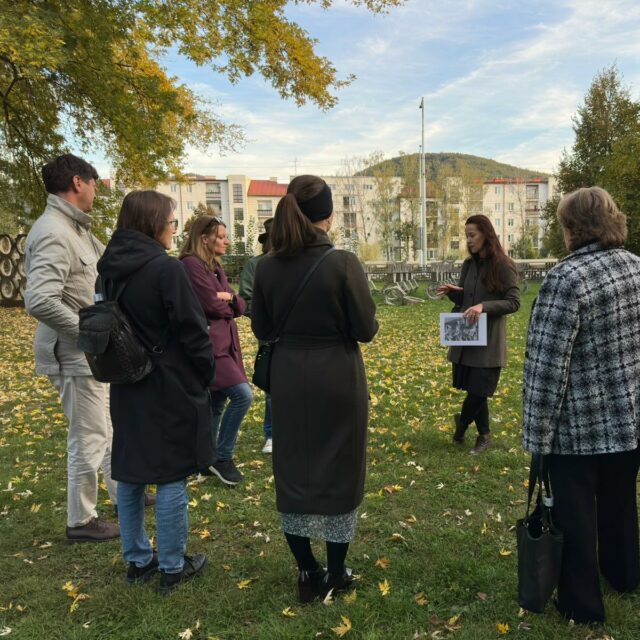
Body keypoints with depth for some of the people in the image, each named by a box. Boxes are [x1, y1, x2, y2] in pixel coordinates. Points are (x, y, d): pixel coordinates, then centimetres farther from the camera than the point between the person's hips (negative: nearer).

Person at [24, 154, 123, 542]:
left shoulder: (76, 229, 9)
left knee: (110, 427, 22)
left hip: (96, 352, 10)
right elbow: (39, 301, -32)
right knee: (89, 438, 4)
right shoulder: (54, 234, -22)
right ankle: (82, 521, 23)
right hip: (76, 356, -10)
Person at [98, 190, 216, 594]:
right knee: (171, 478, 5)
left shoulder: (111, 269, 5)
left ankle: (138, 560, 30)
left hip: (127, 387, 8)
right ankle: (173, 568, 18)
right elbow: (193, 330, -17)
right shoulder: (166, 268, -19)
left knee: (131, 475, 15)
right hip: (171, 389, -7)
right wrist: (208, 374, -2)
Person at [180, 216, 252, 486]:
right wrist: (227, 305, 3)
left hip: (224, 342, 9)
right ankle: (222, 458, -1)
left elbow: (239, 307, 13)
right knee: (243, 394, -15)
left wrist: (229, 297, -8)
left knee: (217, 403, 12)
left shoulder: (215, 266, 17)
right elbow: (212, 305, -18)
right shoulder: (191, 264, -11)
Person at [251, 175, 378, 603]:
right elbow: (366, 329, -11)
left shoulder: (268, 265, -3)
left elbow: (262, 329, 5)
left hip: (288, 379, 3)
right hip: (337, 380, -3)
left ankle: (308, 574, 26)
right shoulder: (343, 263, -15)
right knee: (339, 473, 13)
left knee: (293, 473, 15)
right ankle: (335, 573, 27)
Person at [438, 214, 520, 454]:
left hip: (489, 341, -6)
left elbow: (513, 302, -12)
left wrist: (484, 306, -25)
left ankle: (462, 424, 24)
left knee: (478, 390, -3)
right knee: (474, 390, 11)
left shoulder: (502, 265, -9)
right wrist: (452, 292, -5)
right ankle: (484, 435, 27)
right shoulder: (468, 265, 9)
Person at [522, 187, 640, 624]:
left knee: (576, 514, 11)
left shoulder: (567, 278, -22)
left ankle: (583, 604, 27)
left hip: (580, 423, -7)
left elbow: (547, 364, -23)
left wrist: (537, 433, -16)